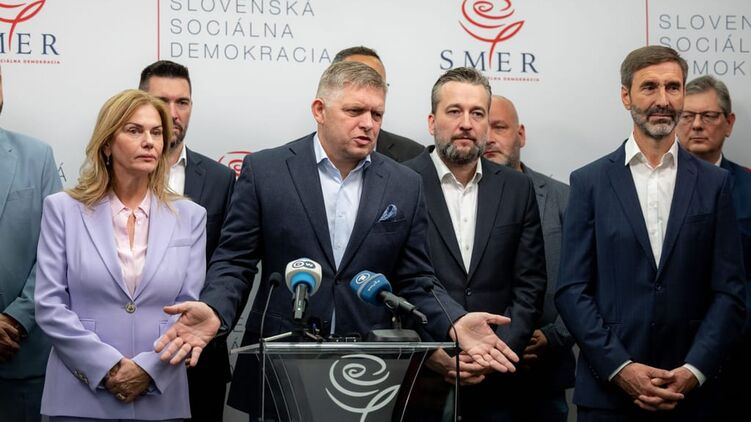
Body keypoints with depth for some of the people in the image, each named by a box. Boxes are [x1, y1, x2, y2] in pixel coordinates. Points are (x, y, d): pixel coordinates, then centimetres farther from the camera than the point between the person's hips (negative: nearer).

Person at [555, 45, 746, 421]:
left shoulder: (713, 184, 5)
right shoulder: (589, 182, 2)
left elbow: (729, 292, 2)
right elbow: (572, 290, -2)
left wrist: (693, 372, -10)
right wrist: (620, 368, -11)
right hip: (607, 390, -1)